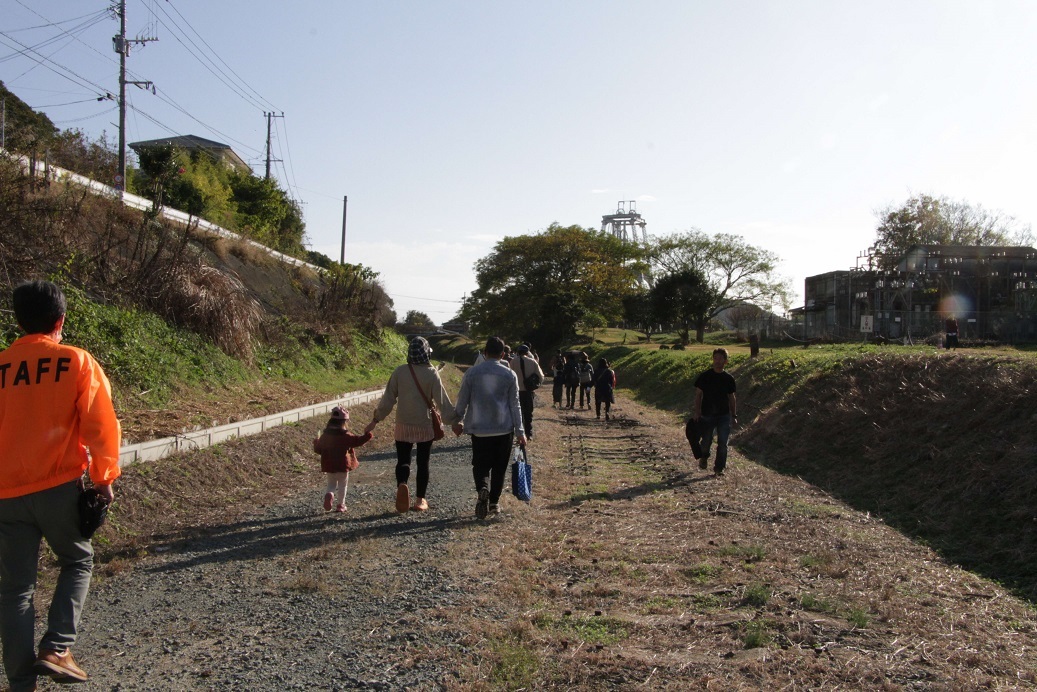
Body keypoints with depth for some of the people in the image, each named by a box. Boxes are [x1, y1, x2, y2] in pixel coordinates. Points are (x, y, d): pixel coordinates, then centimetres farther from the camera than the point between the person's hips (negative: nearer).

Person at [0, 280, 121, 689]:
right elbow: (100, 426, -8)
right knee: (78, 561, 19)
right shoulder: (77, 362, -5)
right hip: (59, 487, -2)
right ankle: (56, 648, 5)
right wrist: (104, 477, 3)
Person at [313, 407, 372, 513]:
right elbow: (358, 441, -18)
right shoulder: (345, 436, -14)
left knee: (331, 484, 16)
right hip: (343, 465, -4)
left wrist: (316, 442, 30)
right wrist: (368, 435, -8)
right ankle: (340, 505, 13)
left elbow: (318, 449, 10)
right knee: (342, 484, 11)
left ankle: (329, 495, -15)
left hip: (329, 465, 4)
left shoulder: (325, 435, 1)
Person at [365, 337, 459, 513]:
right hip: (425, 426, -1)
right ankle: (420, 500, 16)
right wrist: (452, 421, -2)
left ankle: (402, 484, -21)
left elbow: (388, 398, -1)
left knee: (403, 460, 9)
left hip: (403, 426, 1)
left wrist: (376, 420, 8)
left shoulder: (399, 372, -5)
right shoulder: (431, 373, -11)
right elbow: (442, 400, -10)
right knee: (423, 463, 12)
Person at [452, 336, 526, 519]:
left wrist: (458, 421, 18)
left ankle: (482, 488, -21)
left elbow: (463, 400, 3)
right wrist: (520, 431, 3)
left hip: (479, 429, 0)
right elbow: (515, 405, -2)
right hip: (504, 429, 0)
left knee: (481, 465, 8)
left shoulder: (472, 373, -2)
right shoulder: (509, 375, -3)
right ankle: (494, 502, 17)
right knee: (499, 467, 13)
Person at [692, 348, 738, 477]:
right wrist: (697, 412, -9)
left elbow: (732, 397, 11)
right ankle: (704, 458, 40)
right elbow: (698, 395, -1)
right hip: (707, 415, -1)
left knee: (723, 443, -2)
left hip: (724, 415, 1)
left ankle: (719, 468, 10)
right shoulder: (705, 376, -4)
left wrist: (734, 414, 9)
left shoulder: (729, 378, 3)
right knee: (706, 441, 10)